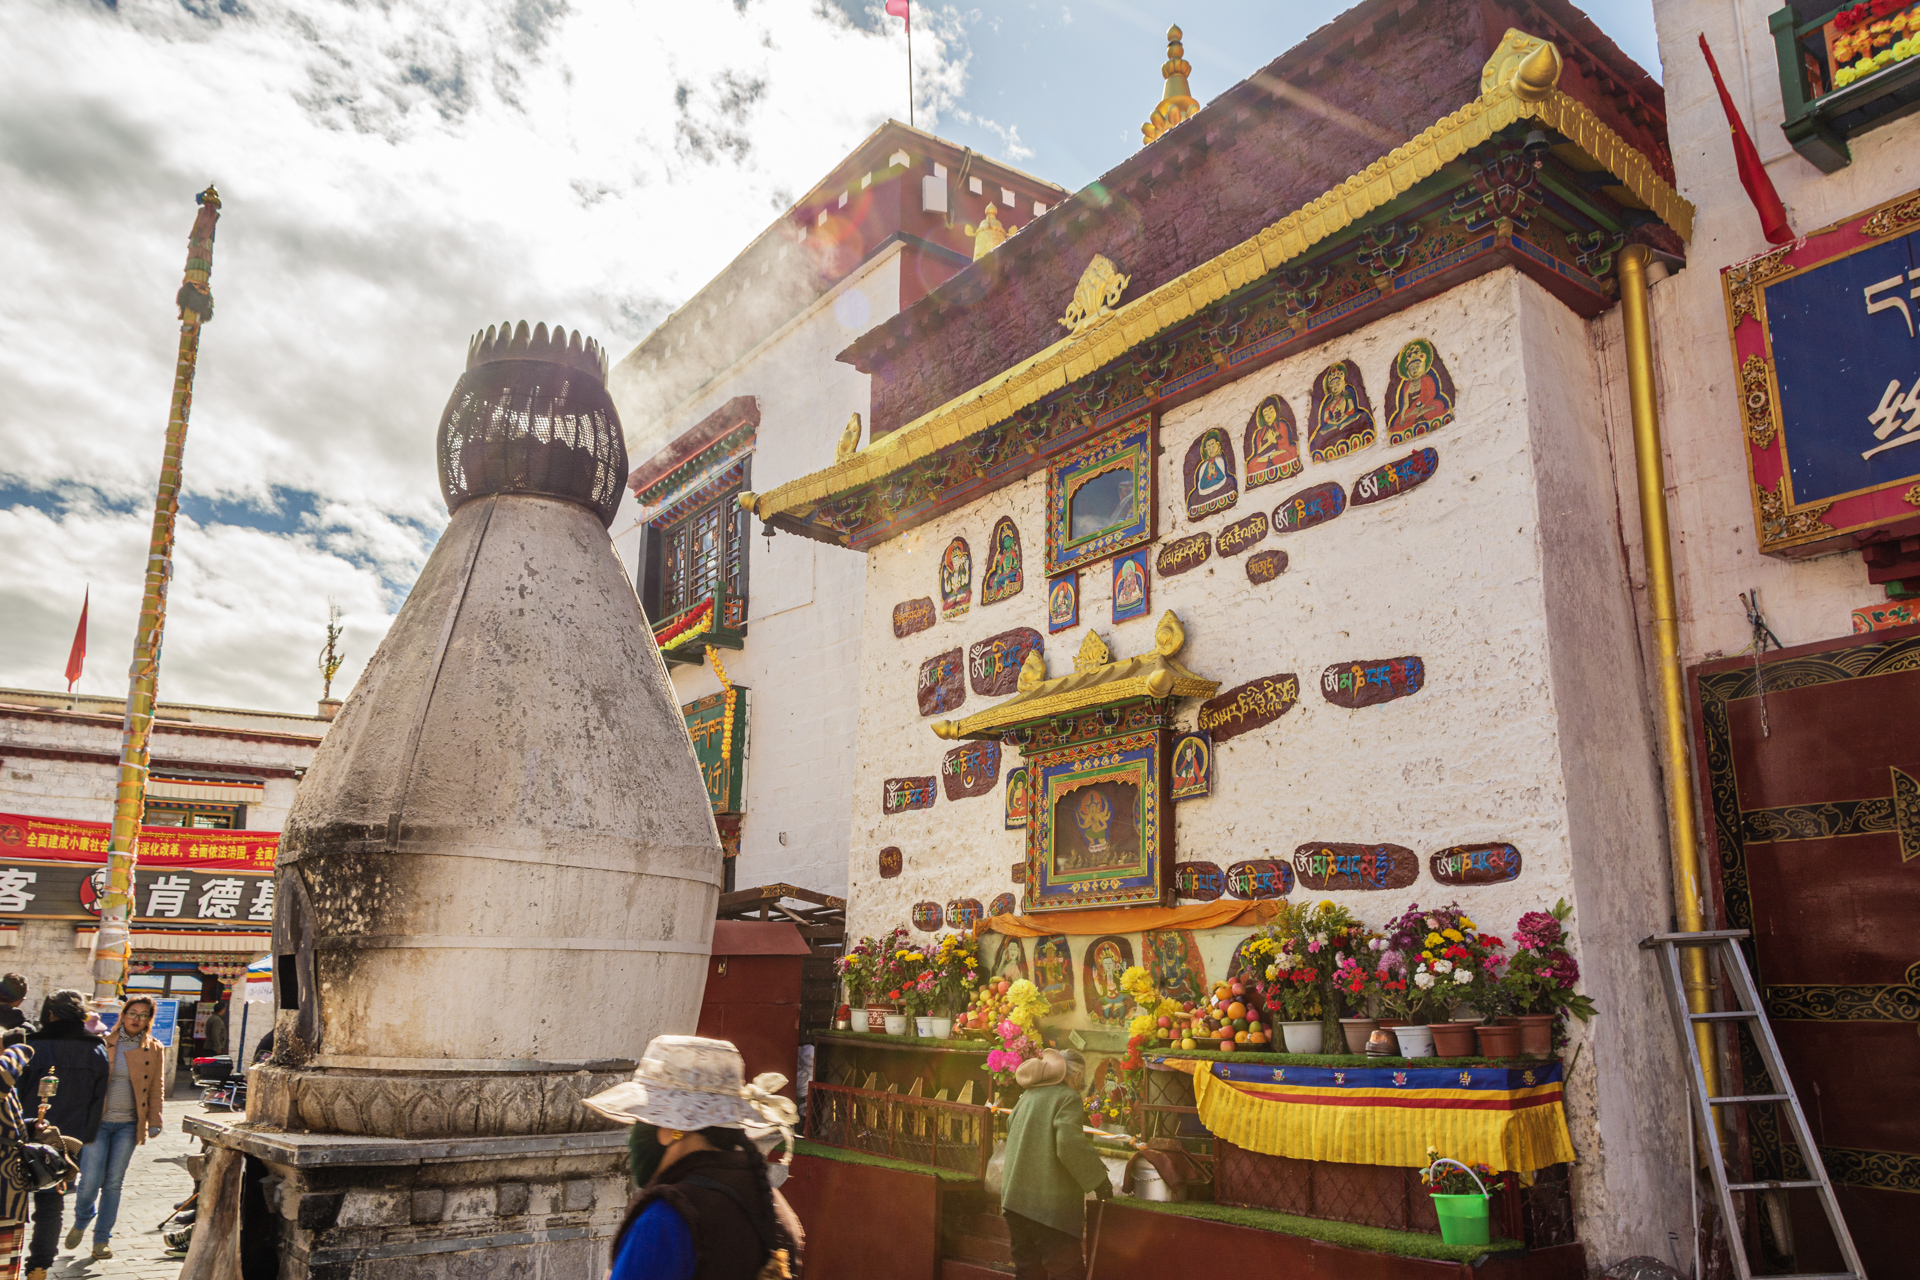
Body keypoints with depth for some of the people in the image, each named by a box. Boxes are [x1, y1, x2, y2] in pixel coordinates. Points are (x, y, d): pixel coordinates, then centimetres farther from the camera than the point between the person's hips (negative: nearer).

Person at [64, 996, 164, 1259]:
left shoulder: (154, 1049, 5)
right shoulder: (103, 1043, 1)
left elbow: (157, 1088, 6)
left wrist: (154, 1122, 0)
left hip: (128, 1125, 1)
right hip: (98, 1121, -1)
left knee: (113, 1183, 5)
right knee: (90, 1180, -6)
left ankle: (101, 1239, 18)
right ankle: (81, 1220, 27)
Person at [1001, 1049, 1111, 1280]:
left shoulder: (1028, 1096, 15)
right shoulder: (1068, 1097, -9)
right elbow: (1070, 1143, -21)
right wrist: (1099, 1180, -11)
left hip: (1015, 1197, 8)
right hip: (1050, 1204, -8)